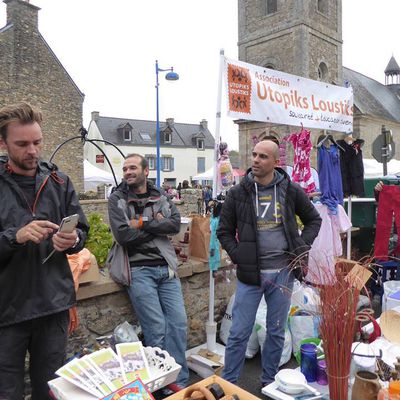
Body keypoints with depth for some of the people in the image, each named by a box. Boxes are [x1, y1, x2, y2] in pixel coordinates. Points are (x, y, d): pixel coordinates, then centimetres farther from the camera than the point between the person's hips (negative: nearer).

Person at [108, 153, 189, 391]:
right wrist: (157, 224, -6)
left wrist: (143, 223, -13)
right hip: (139, 270, -4)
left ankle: (180, 381, 20)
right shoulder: (117, 199, 0)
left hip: (166, 268, 4)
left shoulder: (161, 196, 10)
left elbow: (176, 224, -6)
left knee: (179, 323, 4)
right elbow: (123, 235, -14)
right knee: (157, 329, -2)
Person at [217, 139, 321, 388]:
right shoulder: (238, 193, -3)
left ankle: (269, 381, 33)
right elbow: (224, 231, 5)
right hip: (250, 272, -1)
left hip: (283, 271, 2)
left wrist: (304, 246, 0)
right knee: (239, 332, 4)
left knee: (277, 331, 14)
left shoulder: (291, 190, 0)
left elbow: (314, 219, 13)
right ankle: (228, 383, 21)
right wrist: (238, 255, -8)